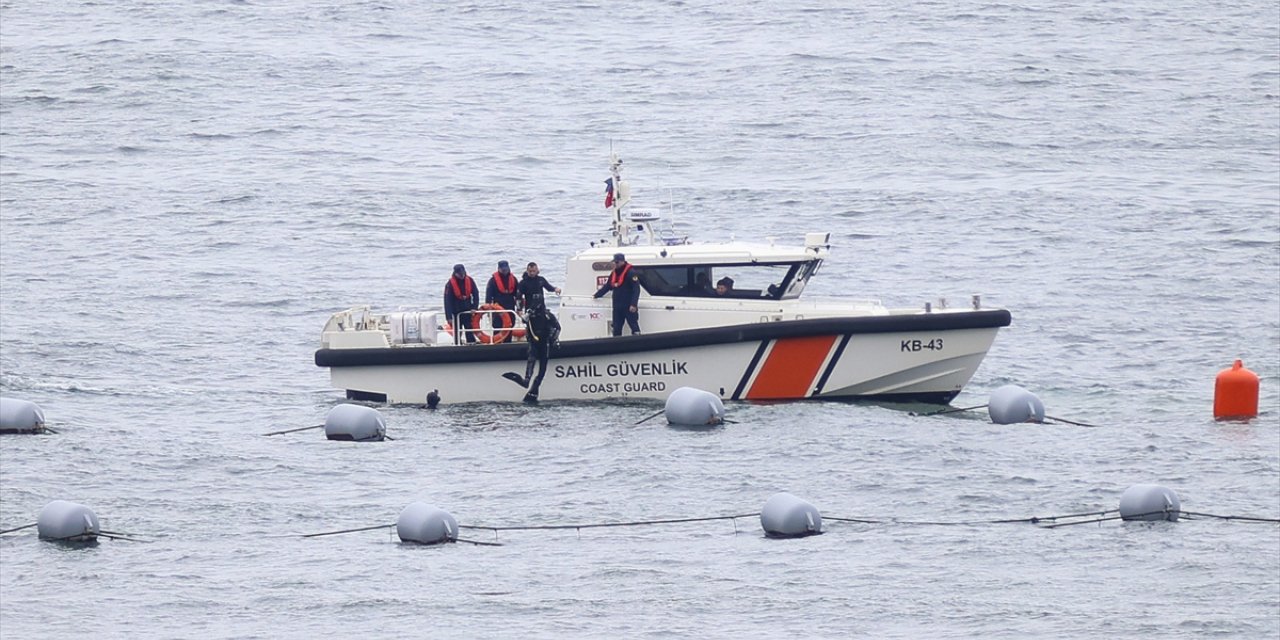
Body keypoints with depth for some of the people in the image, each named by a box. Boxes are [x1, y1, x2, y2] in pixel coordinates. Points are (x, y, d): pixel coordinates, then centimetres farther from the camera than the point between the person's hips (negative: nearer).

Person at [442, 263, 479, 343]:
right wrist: (449, 316, -15)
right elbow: (447, 301, -12)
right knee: (457, 333, 2)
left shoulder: (469, 281, -3)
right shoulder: (450, 284, -12)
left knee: (470, 334, 1)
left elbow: (475, 294, 5)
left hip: (468, 311, 2)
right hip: (456, 312, -2)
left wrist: (474, 307, -6)